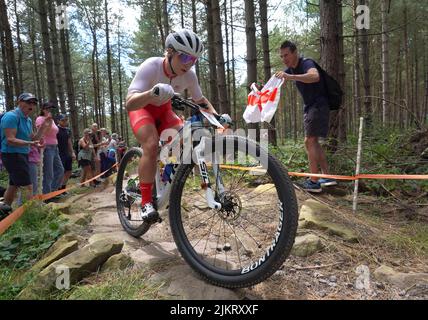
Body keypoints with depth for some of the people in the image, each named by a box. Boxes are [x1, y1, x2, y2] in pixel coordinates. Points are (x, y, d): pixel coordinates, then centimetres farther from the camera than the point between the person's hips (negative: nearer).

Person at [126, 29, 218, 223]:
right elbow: (129, 104, -41)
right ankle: (146, 202, -18)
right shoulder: (151, 67, -32)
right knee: (151, 145, -30)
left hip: (163, 109, 4)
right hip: (141, 106, -4)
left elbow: (200, 99, -1)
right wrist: (153, 92, -61)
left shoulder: (189, 75, -19)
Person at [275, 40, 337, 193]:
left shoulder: (306, 63, -18)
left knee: (309, 141, -14)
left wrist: (290, 77, -51)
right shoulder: (290, 69, 9)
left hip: (319, 105, -10)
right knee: (313, 141, 10)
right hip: (309, 106, 10)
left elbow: (315, 76, -40)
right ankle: (328, 177, 16)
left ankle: (314, 182, -11)